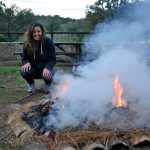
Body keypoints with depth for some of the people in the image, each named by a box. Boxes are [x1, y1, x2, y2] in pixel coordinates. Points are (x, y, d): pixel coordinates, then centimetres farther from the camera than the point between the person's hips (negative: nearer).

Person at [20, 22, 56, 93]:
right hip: (33, 69, 2)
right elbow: (24, 58, -1)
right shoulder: (27, 43, -9)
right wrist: (27, 63, -27)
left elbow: (53, 60, -12)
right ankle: (31, 84, 6)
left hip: (45, 68, -1)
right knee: (24, 72, -30)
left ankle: (48, 85, 6)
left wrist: (46, 68, -32)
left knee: (48, 76, -35)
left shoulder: (48, 42, -14)